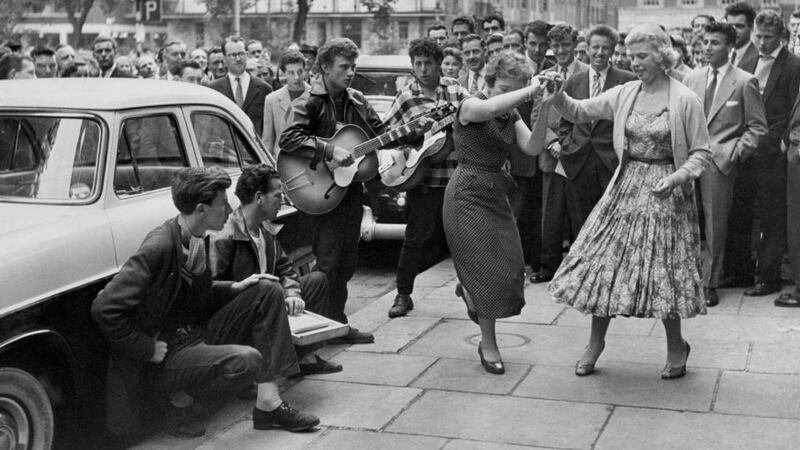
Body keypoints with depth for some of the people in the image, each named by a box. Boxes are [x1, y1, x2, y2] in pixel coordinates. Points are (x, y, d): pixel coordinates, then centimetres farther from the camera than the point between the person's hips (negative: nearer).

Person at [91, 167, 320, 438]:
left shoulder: (198, 240, 4)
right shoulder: (160, 247, -24)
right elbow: (104, 308, -27)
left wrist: (233, 288, 5)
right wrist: (148, 349, -21)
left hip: (198, 335, 9)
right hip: (167, 353, -9)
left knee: (267, 292, 3)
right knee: (247, 360, -30)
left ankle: (268, 403, -1)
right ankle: (181, 400, -3)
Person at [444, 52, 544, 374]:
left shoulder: (511, 115, 9)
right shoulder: (470, 106, -12)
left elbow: (531, 147, -7)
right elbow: (489, 108, -37)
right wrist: (530, 91, -34)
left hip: (496, 195, 7)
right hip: (468, 194, -7)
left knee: (509, 266, 4)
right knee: (487, 269, -6)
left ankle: (467, 290, 39)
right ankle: (488, 344, 8)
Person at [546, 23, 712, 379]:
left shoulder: (685, 100, -9)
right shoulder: (624, 94, 3)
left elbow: (701, 153, -6)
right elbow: (580, 112, 2)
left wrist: (677, 177, -22)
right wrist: (558, 97, -18)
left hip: (666, 193, -4)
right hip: (626, 187, 4)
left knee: (663, 270, 1)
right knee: (605, 263, 3)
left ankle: (675, 346, 23)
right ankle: (595, 343, 18)